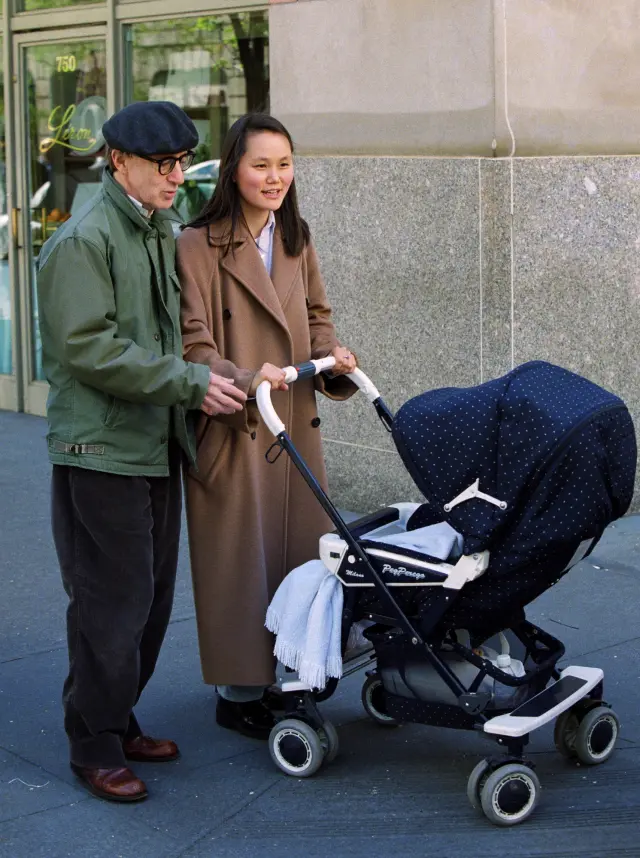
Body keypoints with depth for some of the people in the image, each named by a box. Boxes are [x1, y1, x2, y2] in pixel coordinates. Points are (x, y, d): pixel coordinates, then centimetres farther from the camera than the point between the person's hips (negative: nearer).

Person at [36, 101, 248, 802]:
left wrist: (198, 383, 11)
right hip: (102, 453, -9)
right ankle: (95, 747, 9)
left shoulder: (161, 234, 16)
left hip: (158, 448, 9)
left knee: (151, 596, 13)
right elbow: (89, 350, -20)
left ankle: (120, 723, 27)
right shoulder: (82, 242, -13)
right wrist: (190, 382, -21)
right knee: (112, 602, -4)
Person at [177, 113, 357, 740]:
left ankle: (281, 675, 27)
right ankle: (237, 692, 13)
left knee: (297, 547, 12)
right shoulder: (198, 245, -13)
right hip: (230, 426, -7)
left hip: (294, 421, 7)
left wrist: (333, 355, -4)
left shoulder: (296, 241, 11)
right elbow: (194, 345, -16)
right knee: (238, 554, 0)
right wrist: (245, 380, -32)